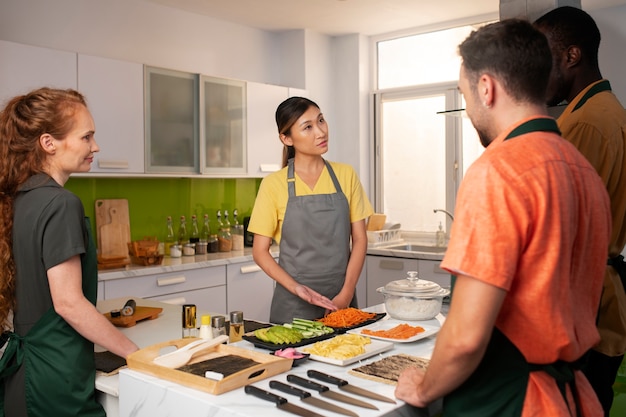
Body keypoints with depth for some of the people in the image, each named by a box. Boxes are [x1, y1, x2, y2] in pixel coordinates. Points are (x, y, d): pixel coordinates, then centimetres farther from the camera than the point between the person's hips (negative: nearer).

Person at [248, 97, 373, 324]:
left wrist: (346, 294, -8)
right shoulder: (274, 184, -6)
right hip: (294, 305, -2)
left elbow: (359, 239, 1)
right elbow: (260, 251, -3)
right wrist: (296, 288, -16)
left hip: (343, 301, 2)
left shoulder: (346, 175, 1)